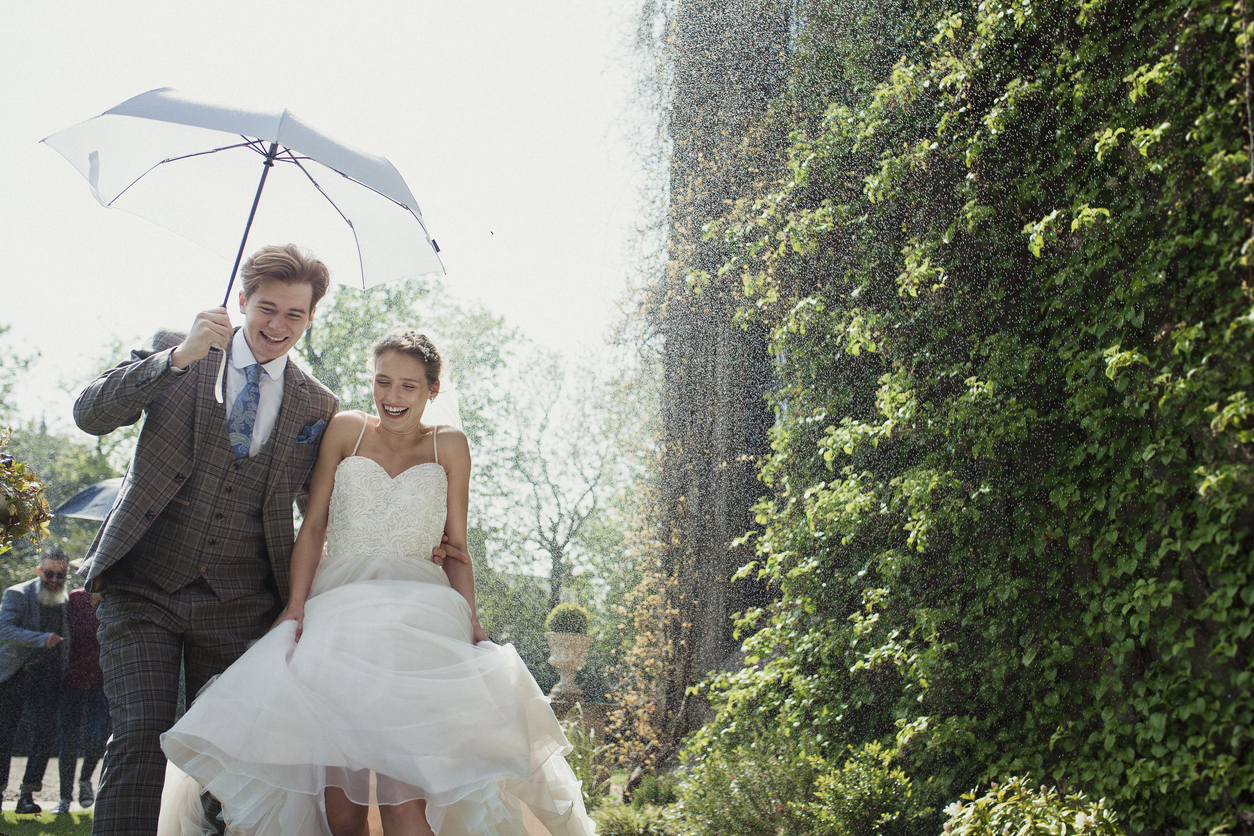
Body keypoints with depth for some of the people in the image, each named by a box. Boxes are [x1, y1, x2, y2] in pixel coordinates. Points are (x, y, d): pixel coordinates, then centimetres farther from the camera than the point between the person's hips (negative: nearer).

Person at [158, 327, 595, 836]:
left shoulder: (449, 446, 14)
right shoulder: (346, 430, 13)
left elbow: (456, 549, 13)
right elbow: (313, 527, 10)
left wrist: (469, 621, -2)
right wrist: (296, 605, -3)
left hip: (419, 615, -1)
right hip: (337, 610, 1)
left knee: (404, 791, -21)